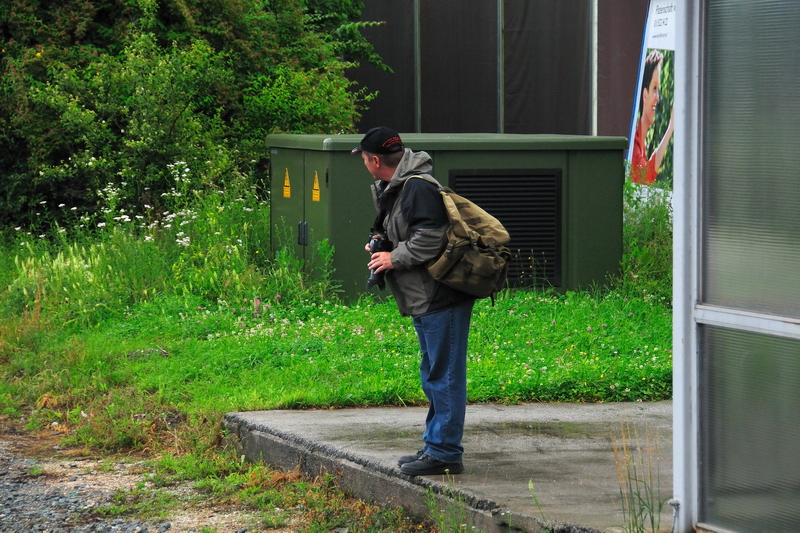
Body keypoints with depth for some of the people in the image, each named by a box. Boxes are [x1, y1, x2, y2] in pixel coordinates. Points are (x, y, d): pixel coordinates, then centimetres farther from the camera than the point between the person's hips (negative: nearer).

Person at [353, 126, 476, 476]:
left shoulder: (419, 188, -17)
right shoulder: (394, 188, 17)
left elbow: (430, 239, -24)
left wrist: (394, 258, -13)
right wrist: (380, 241, 10)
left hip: (442, 298, -11)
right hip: (425, 300, 11)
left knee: (444, 375, -7)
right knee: (433, 376, 18)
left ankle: (445, 452, -5)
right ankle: (435, 446, 27)